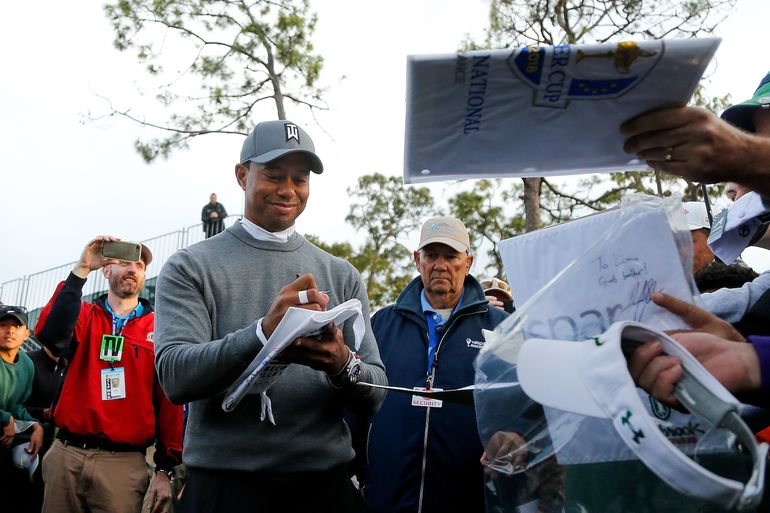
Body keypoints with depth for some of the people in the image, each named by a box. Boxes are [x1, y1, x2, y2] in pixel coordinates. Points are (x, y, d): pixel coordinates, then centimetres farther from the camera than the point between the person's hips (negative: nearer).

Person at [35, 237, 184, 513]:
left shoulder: (159, 328, 4)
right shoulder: (84, 315, 8)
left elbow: (169, 401, 2)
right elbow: (50, 335, -16)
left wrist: (165, 469, -2)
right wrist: (81, 270, -20)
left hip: (123, 462, -1)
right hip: (66, 454, 1)